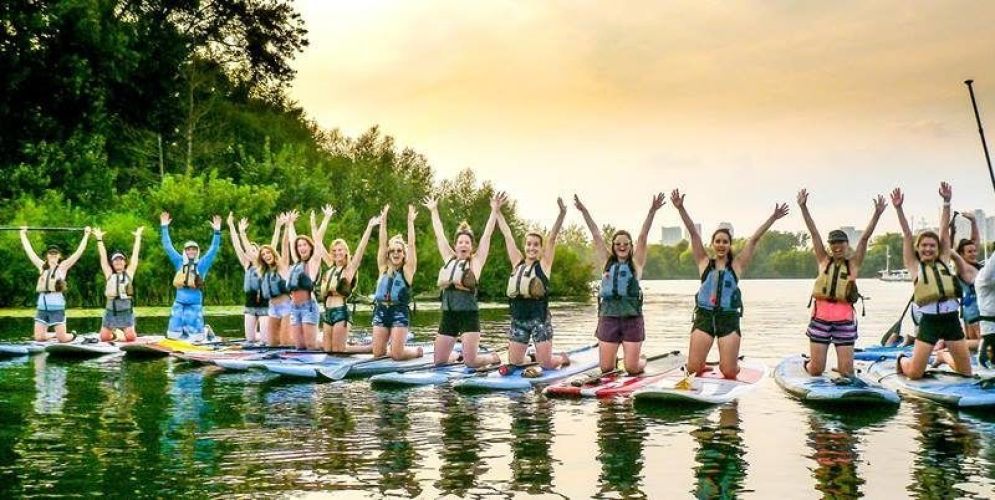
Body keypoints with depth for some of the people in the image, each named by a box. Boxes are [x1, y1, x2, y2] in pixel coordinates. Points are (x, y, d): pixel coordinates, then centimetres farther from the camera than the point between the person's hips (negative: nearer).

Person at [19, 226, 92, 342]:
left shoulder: (63, 266, 4)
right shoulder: (41, 266, 13)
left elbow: (78, 251, 0)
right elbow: (29, 250, 19)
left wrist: (86, 235, -1)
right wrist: (23, 234, 22)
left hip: (57, 305, -4)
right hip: (42, 305, 4)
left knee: (62, 339, -4)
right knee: (39, 338, 1)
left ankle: (73, 335, 30)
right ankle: (55, 334, 31)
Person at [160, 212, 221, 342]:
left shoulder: (202, 264, 4)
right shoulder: (179, 262, 9)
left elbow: (213, 250, -4)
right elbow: (168, 247, 9)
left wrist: (217, 231, -13)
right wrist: (164, 227, 4)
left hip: (195, 304, -2)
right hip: (179, 304, 2)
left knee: (196, 337, -4)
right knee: (173, 334, 2)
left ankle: (205, 331, 29)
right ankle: (185, 330, 33)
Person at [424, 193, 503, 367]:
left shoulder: (476, 261, 1)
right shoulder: (449, 259, 10)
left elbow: (486, 236, -6)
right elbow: (439, 234, 15)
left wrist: (495, 211, -11)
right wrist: (434, 211, 17)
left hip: (469, 315, -4)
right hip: (448, 315, 4)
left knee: (471, 362, -12)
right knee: (439, 361, 6)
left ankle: (493, 357, 21)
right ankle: (458, 356, 40)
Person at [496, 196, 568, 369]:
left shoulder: (544, 264, -1)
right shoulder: (518, 263, 8)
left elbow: (552, 237, -12)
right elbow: (507, 235, 9)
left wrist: (562, 213, -22)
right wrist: (497, 211, 10)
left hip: (539, 319, -4)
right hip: (518, 319, 4)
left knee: (546, 364, -4)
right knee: (514, 362, 6)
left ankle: (562, 357, 31)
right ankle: (534, 358, 38)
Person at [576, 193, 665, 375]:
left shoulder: (636, 262, 5)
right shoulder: (607, 262, 10)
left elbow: (643, 237, -6)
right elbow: (596, 235, 5)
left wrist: (652, 212, -15)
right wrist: (584, 211, 1)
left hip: (632, 318, -2)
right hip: (608, 317, 2)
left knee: (632, 368, -3)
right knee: (606, 368, 3)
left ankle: (642, 361, 33)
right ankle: (614, 357, 39)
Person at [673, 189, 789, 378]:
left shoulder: (736, 265, 7)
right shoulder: (705, 263, 7)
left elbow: (754, 239, 2)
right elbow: (693, 234, 0)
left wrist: (773, 218, -1)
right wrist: (681, 208, -7)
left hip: (729, 318, 0)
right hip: (704, 316, 0)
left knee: (729, 373, -3)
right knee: (693, 369, -5)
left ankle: (730, 363, 34)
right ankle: (702, 366, 30)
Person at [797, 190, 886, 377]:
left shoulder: (853, 263, 9)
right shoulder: (824, 261, 10)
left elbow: (865, 237, -1)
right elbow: (814, 232, 4)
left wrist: (877, 213, -10)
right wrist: (803, 207, -1)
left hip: (845, 319, 0)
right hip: (821, 316, 0)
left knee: (846, 372, -3)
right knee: (816, 371, 2)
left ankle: (841, 366, 33)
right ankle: (808, 363, 37)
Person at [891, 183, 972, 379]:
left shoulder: (943, 261, 10)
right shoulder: (914, 266, 2)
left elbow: (944, 230, 6)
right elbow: (907, 235, -3)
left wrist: (947, 202, 1)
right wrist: (899, 209, -9)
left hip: (951, 319, 3)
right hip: (929, 321, -3)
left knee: (966, 372, 11)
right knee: (914, 374, -4)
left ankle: (944, 356, 42)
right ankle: (902, 360, 32)